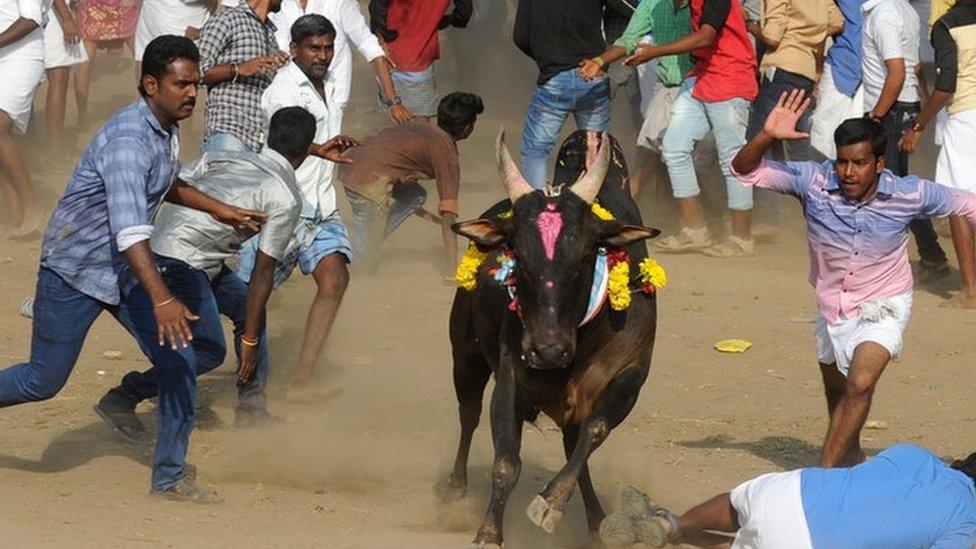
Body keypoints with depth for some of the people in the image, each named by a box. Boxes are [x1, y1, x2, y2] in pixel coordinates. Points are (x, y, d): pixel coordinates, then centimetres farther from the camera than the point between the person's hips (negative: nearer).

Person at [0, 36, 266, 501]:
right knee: (43, 382, 1)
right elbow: (129, 227, -41)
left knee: (180, 361, -3)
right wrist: (161, 298, -50)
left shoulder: (167, 130, 2)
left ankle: (169, 476, 8)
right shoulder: (127, 140, -29)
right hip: (74, 270, -8)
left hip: (126, 271, 8)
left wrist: (217, 209, 22)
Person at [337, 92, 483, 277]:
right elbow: (448, 215, -4)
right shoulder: (447, 150, 0)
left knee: (415, 196, 26)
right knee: (364, 262, -6)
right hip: (368, 181, -9)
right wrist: (451, 273, -4)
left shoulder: (421, 126, 24)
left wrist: (421, 212, 53)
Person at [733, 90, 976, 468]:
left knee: (859, 384, -27)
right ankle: (850, 457, 53)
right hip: (832, 305, 4)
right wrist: (767, 136, -40)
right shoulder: (814, 181, -23)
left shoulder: (909, 195, -24)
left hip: (882, 307, -4)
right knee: (836, 389, 25)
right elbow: (745, 170, -22)